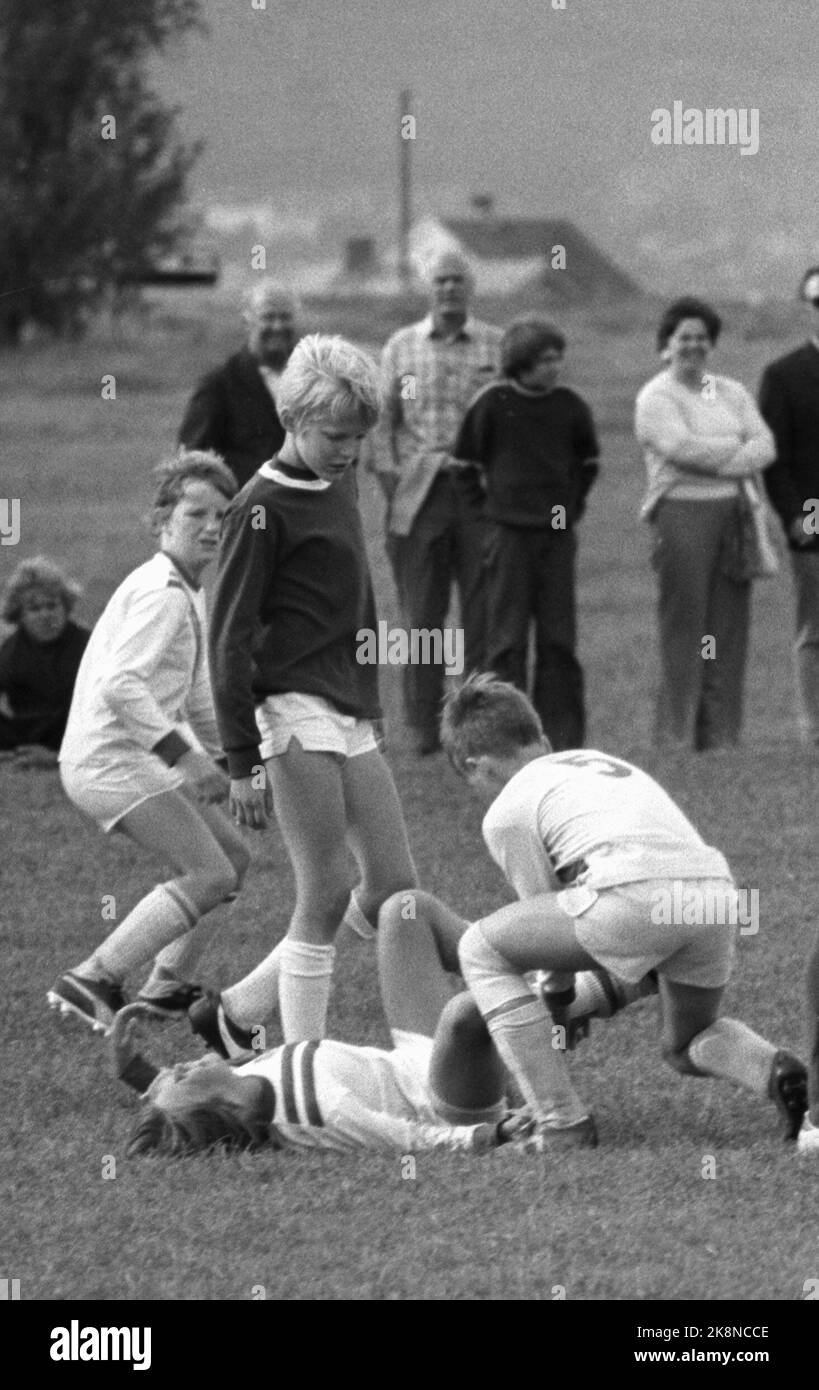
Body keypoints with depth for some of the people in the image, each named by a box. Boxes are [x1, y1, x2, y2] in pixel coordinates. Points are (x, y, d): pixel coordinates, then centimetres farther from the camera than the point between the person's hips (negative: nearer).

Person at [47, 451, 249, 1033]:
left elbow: (198, 697, 32)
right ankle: (94, 980, -22)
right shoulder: (161, 594, -15)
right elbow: (120, 685, -27)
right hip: (109, 760, -10)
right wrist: (183, 755, -31)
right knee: (210, 876, -18)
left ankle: (167, 987, 22)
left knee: (232, 855, 17)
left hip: (136, 758, 10)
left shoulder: (189, 595, 20)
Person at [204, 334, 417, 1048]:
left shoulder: (340, 481, 14)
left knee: (393, 890, 6)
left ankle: (239, 1009, 17)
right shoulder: (263, 509, -11)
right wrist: (242, 762, -14)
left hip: (352, 717, 9)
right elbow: (230, 639, -12)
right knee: (327, 894, -9)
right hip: (294, 713, -9)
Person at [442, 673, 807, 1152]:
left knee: (480, 951, 13)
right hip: (717, 887, 7)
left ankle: (564, 1128, 3)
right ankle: (774, 1071, -3)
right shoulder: (605, 761, 37)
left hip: (637, 895, -7)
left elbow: (547, 917, 18)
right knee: (687, 1048, 31)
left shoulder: (506, 812, 15)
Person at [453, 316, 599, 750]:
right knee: (506, 636, -2)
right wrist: (488, 502, 3)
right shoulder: (492, 403, -5)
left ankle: (564, 735, 8)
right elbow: (466, 460, 6)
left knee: (558, 637, 4)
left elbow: (588, 461, 18)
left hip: (558, 532, 2)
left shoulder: (570, 406, 3)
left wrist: (572, 503, 10)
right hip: (509, 531, -2)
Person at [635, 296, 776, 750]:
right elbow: (683, 447, -15)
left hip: (732, 512, 6)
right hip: (682, 512, -6)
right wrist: (739, 447, -4)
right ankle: (676, 734, -7)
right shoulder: (656, 398, 1)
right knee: (683, 626, -8)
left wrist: (716, 460, -10)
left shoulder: (732, 394, 19)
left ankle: (721, 732, 6)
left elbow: (765, 447, 6)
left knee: (728, 627, 3)